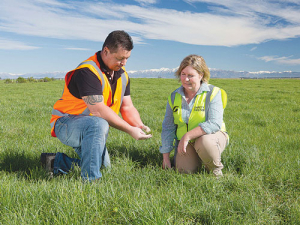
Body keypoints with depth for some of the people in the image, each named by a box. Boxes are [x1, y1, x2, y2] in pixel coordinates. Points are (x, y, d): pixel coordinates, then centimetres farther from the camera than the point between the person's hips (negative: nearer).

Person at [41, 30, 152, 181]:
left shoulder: (122, 75, 3)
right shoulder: (88, 71, -25)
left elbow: (127, 107, 4)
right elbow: (98, 110, -31)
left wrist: (140, 126, -16)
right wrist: (130, 130, -28)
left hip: (88, 129, 9)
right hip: (66, 124, -9)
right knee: (98, 124, -38)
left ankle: (56, 162, 24)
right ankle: (90, 180, -29)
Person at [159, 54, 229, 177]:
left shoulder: (213, 93, -12)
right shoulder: (174, 96, 2)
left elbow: (214, 124, -24)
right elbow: (168, 128, 7)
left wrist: (187, 136, -29)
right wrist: (166, 157, 4)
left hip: (212, 135, -3)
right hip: (185, 142, 4)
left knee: (204, 142, -37)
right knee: (184, 170, -17)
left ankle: (216, 170, -6)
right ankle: (196, 158, 18)